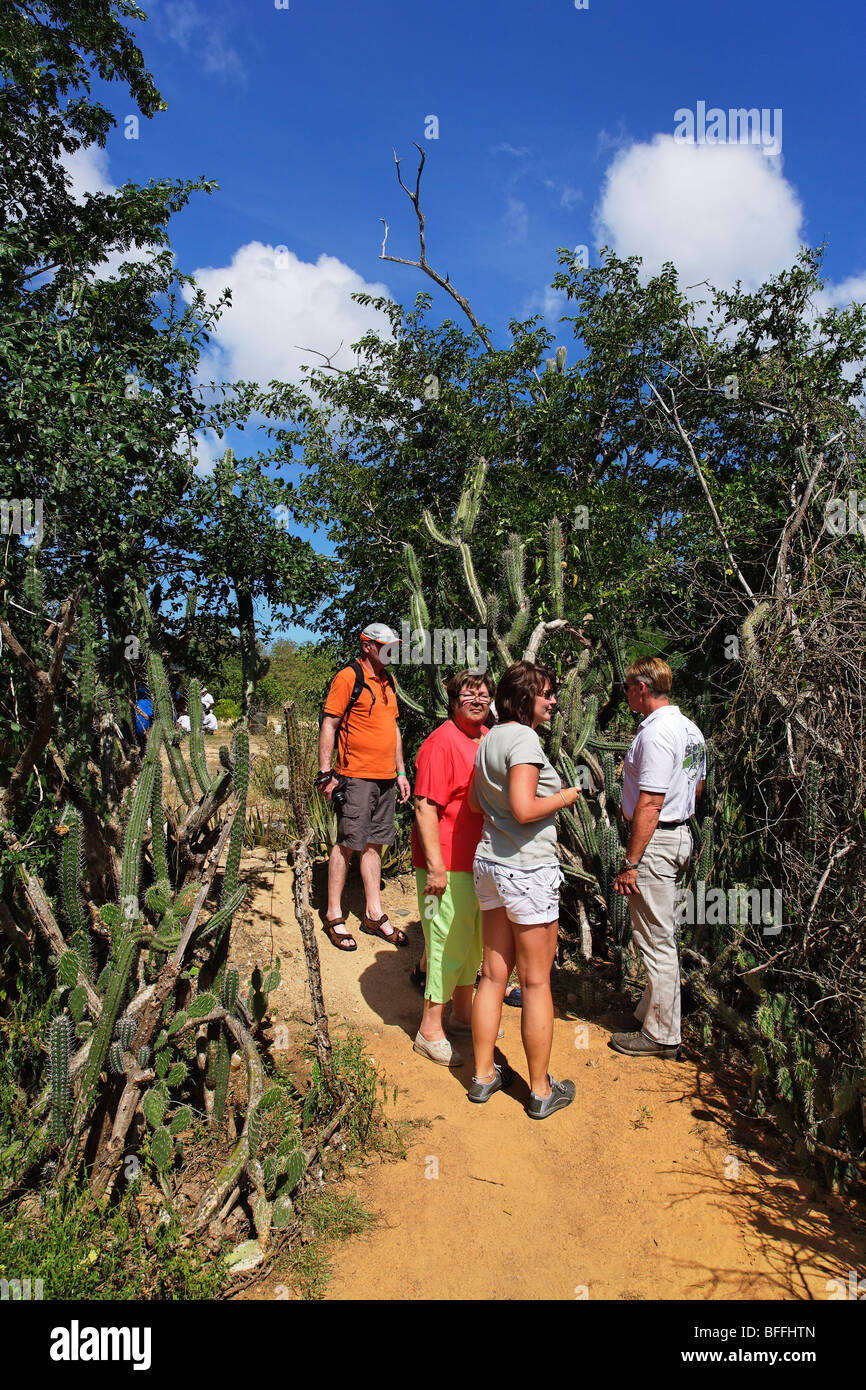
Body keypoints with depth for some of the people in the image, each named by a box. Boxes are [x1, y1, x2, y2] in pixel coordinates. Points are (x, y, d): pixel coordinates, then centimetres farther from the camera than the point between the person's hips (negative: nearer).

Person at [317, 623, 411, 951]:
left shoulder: (387, 682, 17)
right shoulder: (348, 678, -7)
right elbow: (328, 726, -9)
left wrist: (400, 772, 19)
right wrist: (325, 773, -14)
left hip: (386, 777, 7)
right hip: (356, 776, -7)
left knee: (374, 843, 12)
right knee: (347, 844, -2)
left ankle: (374, 915, 20)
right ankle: (334, 915, 10)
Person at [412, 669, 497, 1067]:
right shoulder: (441, 743, -18)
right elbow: (425, 809, -21)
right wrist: (435, 867, -24)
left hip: (479, 861, 9)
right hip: (447, 865, -9)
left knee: (474, 940, 20)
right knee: (448, 944, 0)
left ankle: (463, 1013, 38)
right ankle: (430, 1030, 17)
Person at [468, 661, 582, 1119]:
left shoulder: (490, 739, 10)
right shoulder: (524, 740, -18)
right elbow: (524, 809, -25)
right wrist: (562, 798, -9)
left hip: (488, 862, 8)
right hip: (528, 869, -8)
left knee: (494, 975, 17)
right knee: (536, 983, 5)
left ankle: (483, 1075, 28)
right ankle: (541, 1091, 19)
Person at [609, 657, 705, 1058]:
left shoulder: (655, 733, -21)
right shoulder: (690, 729, 10)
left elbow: (650, 805, -25)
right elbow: (697, 786, 22)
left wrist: (630, 864, -22)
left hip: (655, 842, -10)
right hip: (680, 834, 10)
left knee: (656, 940, 1)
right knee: (660, 936, 20)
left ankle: (661, 1035, 13)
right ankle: (650, 1013, 34)